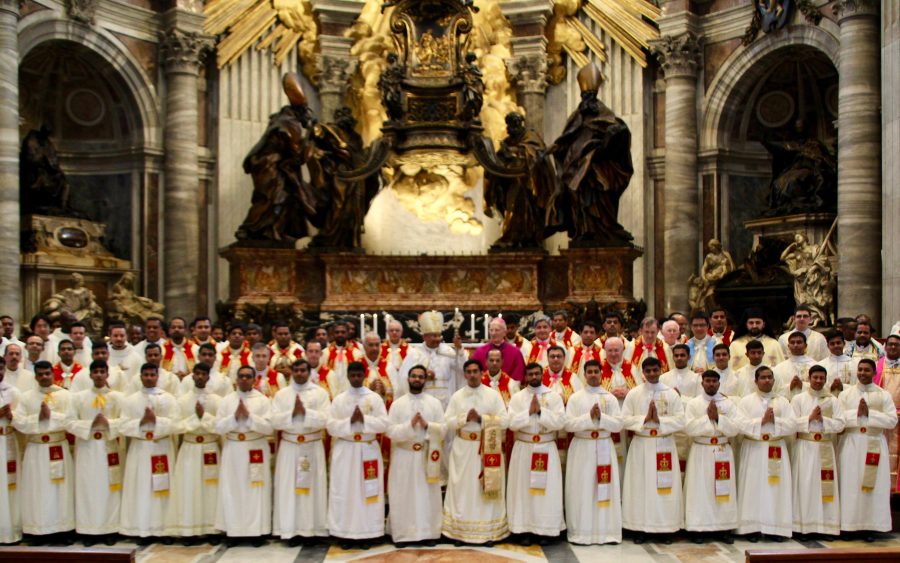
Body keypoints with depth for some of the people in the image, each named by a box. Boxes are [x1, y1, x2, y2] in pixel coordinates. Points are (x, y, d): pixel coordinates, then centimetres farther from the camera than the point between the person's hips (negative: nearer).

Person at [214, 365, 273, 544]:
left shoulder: (263, 400, 0)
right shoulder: (227, 400, 5)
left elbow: (268, 427, -9)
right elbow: (218, 428, -1)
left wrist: (249, 416, -17)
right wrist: (235, 417, -15)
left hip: (256, 450, -2)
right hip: (233, 450, 2)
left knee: (256, 491, 2)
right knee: (232, 490, 4)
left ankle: (257, 530, 10)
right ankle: (233, 530, 14)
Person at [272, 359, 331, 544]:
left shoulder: (321, 393, 1)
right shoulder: (281, 394, 5)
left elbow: (324, 420, -10)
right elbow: (275, 421, -5)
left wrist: (305, 411, -19)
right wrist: (292, 412, -18)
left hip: (313, 446, -1)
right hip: (289, 446, 1)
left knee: (313, 487, 2)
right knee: (288, 487, 1)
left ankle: (313, 529, 10)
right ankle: (292, 529, 7)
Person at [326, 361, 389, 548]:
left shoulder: (375, 398, 2)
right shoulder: (338, 399, 4)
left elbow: (383, 424, -6)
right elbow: (331, 426, -4)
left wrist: (364, 419, -18)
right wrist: (350, 421, -17)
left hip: (368, 450, 0)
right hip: (345, 450, 0)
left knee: (368, 491, 2)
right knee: (344, 491, 2)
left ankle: (366, 533, 11)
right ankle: (344, 533, 10)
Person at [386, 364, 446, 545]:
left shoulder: (435, 403, 5)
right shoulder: (397, 404, 2)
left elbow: (443, 429, -1)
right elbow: (390, 430, -7)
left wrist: (427, 425, -18)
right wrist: (410, 425, -20)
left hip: (427, 455, 1)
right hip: (403, 456, -1)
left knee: (428, 495, 4)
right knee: (403, 496, 2)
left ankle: (428, 533, 13)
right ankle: (402, 534, 11)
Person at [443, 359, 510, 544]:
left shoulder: (494, 395, 0)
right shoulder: (456, 396, 5)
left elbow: (505, 421, -6)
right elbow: (447, 422, 0)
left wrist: (481, 418, -15)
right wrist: (465, 418, -15)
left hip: (488, 448, -1)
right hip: (463, 448, 1)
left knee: (487, 490, 2)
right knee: (463, 490, 4)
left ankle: (488, 532, 10)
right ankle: (460, 531, 12)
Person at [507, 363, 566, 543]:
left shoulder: (554, 397, 1)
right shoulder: (517, 397, 2)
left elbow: (560, 422, -10)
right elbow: (512, 423, -9)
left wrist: (541, 411, -17)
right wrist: (529, 411, -17)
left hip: (547, 449, 0)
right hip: (523, 449, 1)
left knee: (548, 489, 0)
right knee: (524, 488, 2)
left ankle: (545, 530, 8)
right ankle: (526, 529, 11)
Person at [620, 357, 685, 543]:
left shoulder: (671, 394, 2)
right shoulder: (634, 394, 1)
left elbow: (680, 421, -4)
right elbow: (625, 420, -4)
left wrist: (659, 419, -16)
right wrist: (645, 418, -16)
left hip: (665, 445, 0)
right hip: (641, 445, 0)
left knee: (665, 486, 2)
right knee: (641, 485, 2)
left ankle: (665, 528, 13)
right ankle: (641, 528, 11)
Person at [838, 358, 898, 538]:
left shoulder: (884, 395, 6)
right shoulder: (846, 393, 7)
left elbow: (892, 420, -5)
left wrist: (869, 413, -14)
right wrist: (856, 413, -15)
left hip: (875, 445, 0)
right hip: (851, 444, 0)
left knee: (874, 485, 1)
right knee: (850, 484, 0)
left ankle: (869, 527, 9)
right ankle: (848, 525, 5)